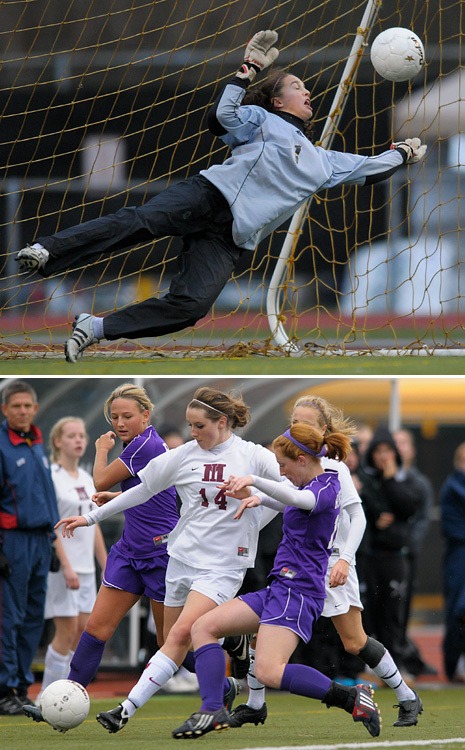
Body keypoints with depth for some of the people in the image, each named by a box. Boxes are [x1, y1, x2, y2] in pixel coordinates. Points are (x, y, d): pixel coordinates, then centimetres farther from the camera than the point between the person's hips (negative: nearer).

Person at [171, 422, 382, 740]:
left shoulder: (325, 487, -11)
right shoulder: (318, 484, 18)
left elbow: (300, 500, -36)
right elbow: (292, 504, 43)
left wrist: (255, 480, -47)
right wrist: (260, 499, 27)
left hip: (297, 590, -11)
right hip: (281, 587, 11)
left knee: (269, 672, -25)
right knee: (204, 627, 2)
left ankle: (352, 698, -17)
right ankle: (212, 710, -9)